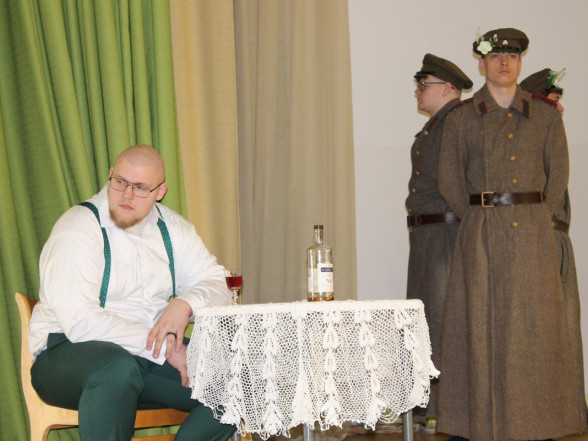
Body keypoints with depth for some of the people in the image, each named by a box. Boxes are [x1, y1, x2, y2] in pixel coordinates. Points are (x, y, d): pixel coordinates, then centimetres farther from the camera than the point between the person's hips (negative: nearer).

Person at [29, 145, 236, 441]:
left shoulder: (172, 228, 8)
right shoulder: (76, 230, -14)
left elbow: (215, 284, 8)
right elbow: (80, 322, -24)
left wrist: (184, 304, -17)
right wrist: (165, 349, -24)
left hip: (150, 355, 6)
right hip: (67, 354, -6)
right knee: (119, 370, -41)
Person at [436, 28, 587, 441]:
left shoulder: (545, 114, 8)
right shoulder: (462, 118, 6)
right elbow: (450, 181, 6)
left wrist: (536, 219, 2)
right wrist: (481, 219, 2)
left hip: (532, 234, 1)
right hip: (481, 237, 0)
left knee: (536, 323, 1)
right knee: (481, 323, 0)